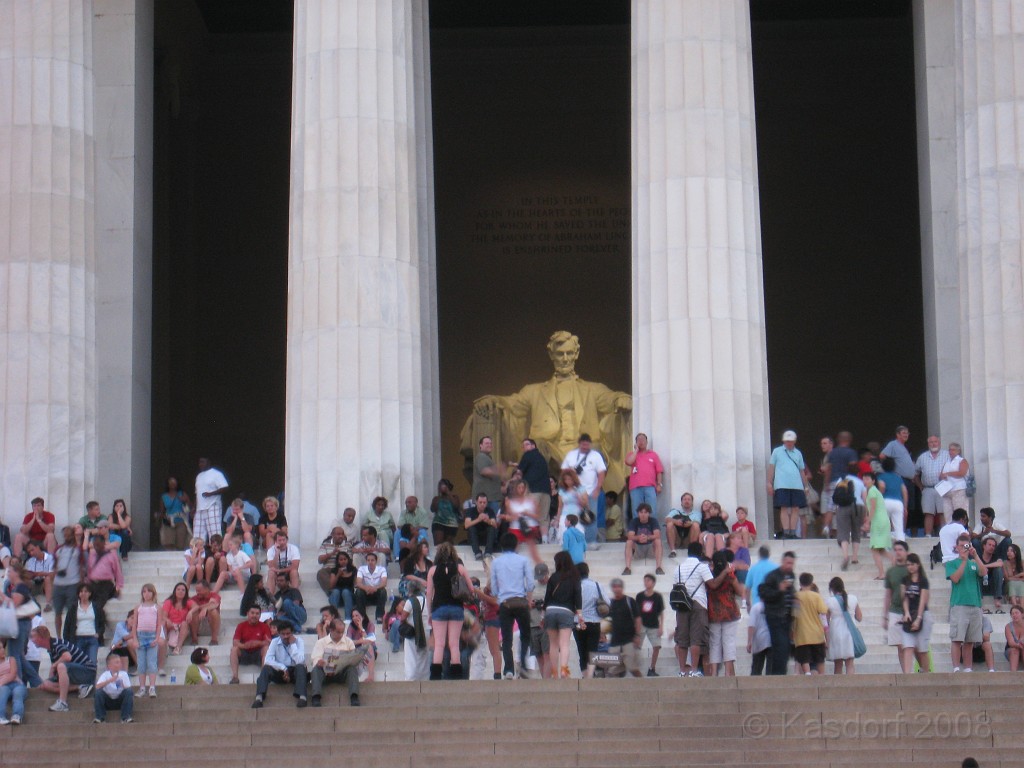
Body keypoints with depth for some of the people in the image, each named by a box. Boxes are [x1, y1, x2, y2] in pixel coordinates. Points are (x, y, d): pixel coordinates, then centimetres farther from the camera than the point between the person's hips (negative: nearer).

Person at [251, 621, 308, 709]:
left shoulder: (298, 641, -5)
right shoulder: (274, 642, -1)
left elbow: (300, 661, -20)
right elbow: (268, 660, -15)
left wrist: (293, 644, -18)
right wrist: (283, 668, -25)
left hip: (294, 672, -1)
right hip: (279, 672, 1)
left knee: (301, 667, -34)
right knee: (266, 668, -28)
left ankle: (301, 697, -51)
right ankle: (259, 697, -44)